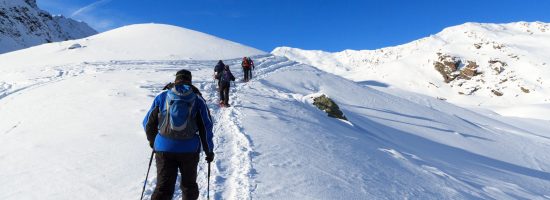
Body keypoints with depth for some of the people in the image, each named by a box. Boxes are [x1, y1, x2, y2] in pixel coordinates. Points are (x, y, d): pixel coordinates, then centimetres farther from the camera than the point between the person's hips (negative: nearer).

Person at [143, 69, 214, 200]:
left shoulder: (162, 97, 3)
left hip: (164, 148, 0)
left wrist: (152, 140, 27)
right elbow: (206, 127, -1)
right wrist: (209, 150, 8)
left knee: (163, 187, 5)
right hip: (190, 149, 0)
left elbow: (148, 122, 8)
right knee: (189, 184, 20)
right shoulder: (197, 99, 1)